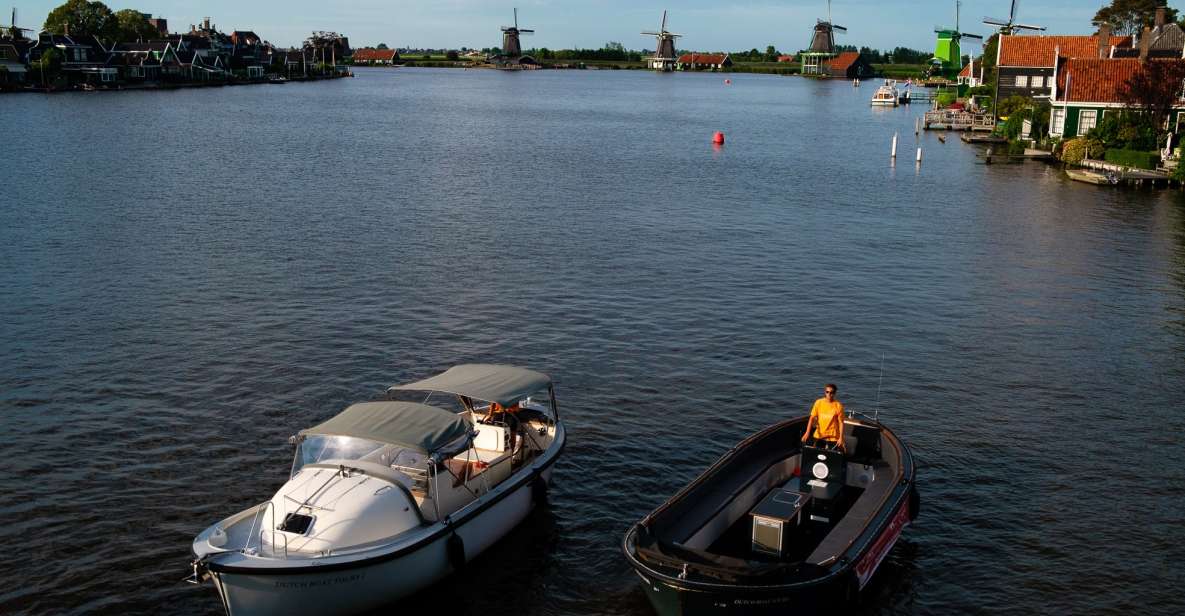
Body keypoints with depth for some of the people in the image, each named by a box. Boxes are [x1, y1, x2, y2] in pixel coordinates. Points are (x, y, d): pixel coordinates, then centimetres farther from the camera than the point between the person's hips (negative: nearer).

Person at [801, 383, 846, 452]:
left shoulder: (838, 405, -10)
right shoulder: (818, 402, -4)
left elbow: (841, 423, -7)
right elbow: (812, 418, -5)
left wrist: (841, 438, -12)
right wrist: (807, 432, -15)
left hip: (833, 437, -2)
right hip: (819, 436, 3)